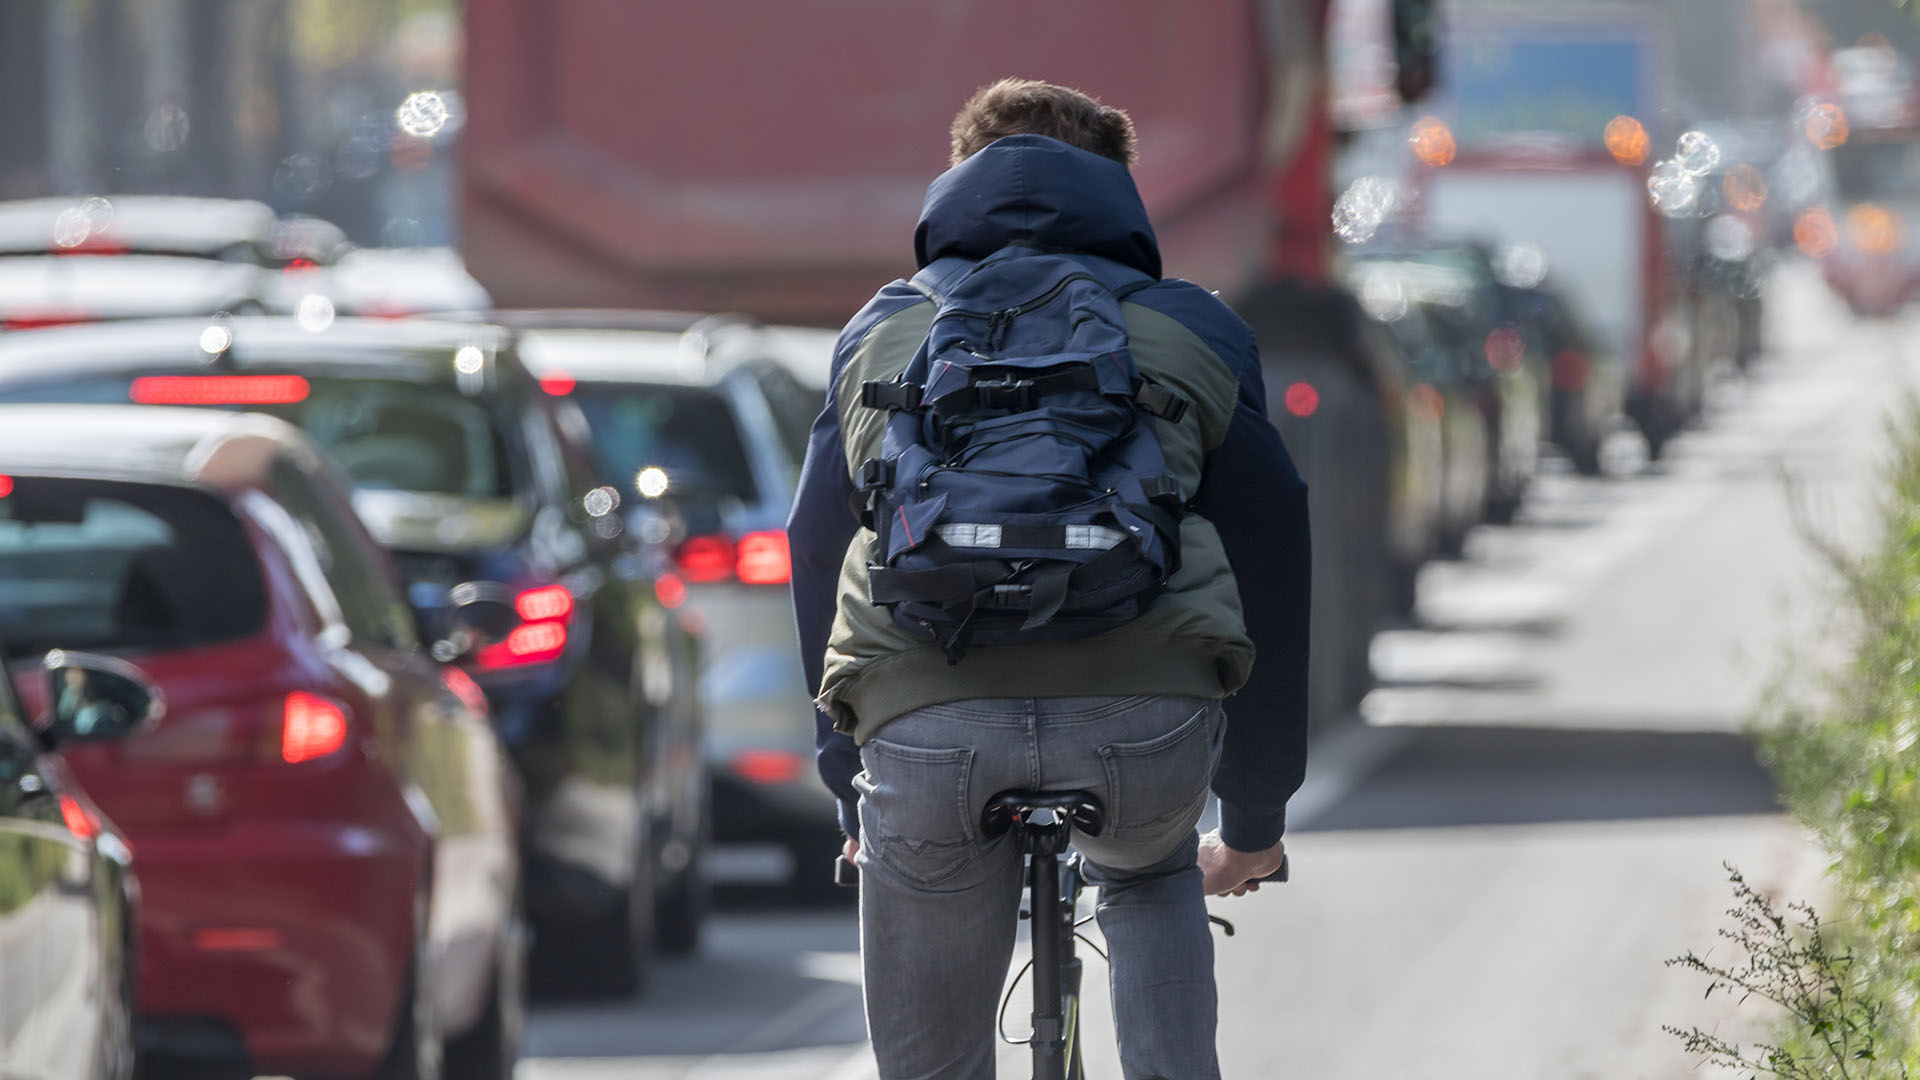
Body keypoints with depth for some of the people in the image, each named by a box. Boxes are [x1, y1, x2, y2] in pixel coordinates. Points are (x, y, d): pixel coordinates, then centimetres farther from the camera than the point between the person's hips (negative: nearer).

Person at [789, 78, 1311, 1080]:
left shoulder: (879, 332, 28)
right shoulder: (1193, 330, 23)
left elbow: (817, 557, 28)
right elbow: (1268, 560, 24)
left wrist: (851, 791, 36)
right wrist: (1256, 821, 31)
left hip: (925, 724, 0)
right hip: (1148, 721, 0)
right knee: (1148, 874, 36)